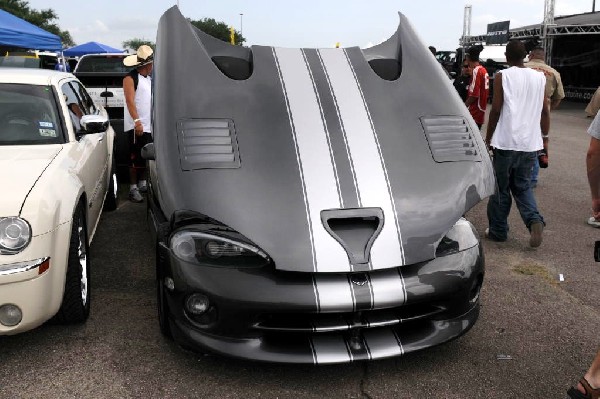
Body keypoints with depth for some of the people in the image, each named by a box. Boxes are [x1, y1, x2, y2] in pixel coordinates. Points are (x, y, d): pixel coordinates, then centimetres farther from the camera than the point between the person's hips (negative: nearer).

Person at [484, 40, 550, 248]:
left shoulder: (502, 76, -4)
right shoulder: (539, 77, 8)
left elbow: (496, 110, -6)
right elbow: (545, 110, 9)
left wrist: (488, 137, 3)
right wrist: (544, 134, 21)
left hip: (506, 141, -4)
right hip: (531, 143, 4)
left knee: (501, 188, 9)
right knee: (522, 186, 17)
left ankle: (498, 230, 16)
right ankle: (534, 220, -5)